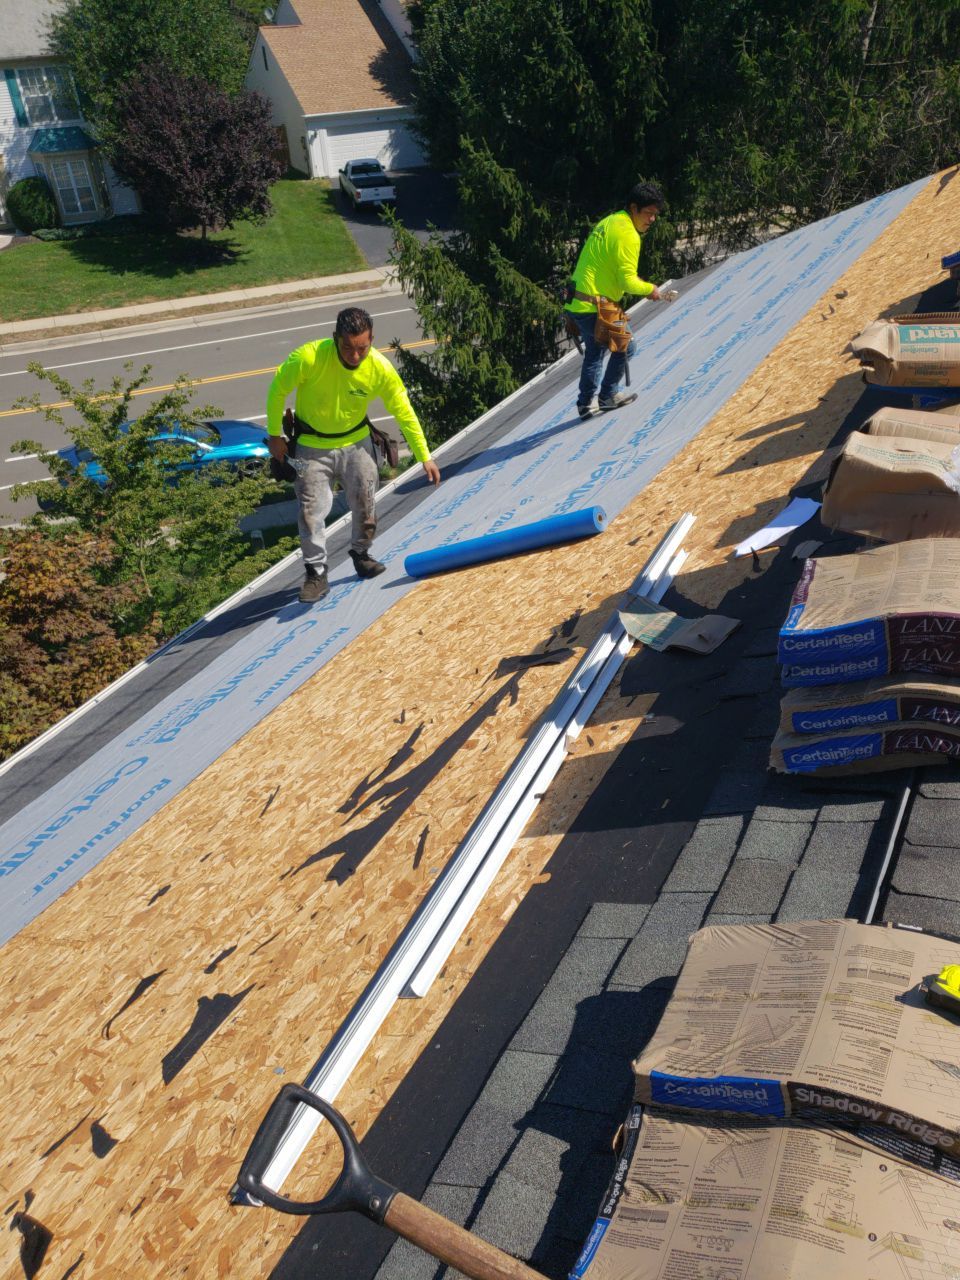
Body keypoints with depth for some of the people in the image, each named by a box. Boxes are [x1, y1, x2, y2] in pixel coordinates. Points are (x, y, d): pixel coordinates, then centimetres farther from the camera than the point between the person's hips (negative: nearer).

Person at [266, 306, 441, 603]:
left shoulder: (381, 369, -21)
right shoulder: (308, 358, -28)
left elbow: (404, 412, -9)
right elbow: (278, 390, -11)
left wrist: (425, 457, -9)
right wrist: (275, 436, -5)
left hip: (356, 443, 2)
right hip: (313, 446, -2)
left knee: (365, 506, 9)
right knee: (311, 510, -6)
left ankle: (361, 555, 35)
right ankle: (316, 575, 7)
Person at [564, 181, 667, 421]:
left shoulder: (609, 222, 16)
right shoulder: (627, 234, -15)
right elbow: (627, 281, -18)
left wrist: (641, 285, 13)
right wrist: (649, 289, 0)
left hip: (576, 302, 10)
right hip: (594, 306, -10)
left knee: (594, 351, 23)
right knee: (624, 347, 7)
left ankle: (586, 402, 27)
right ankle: (608, 395, 15)